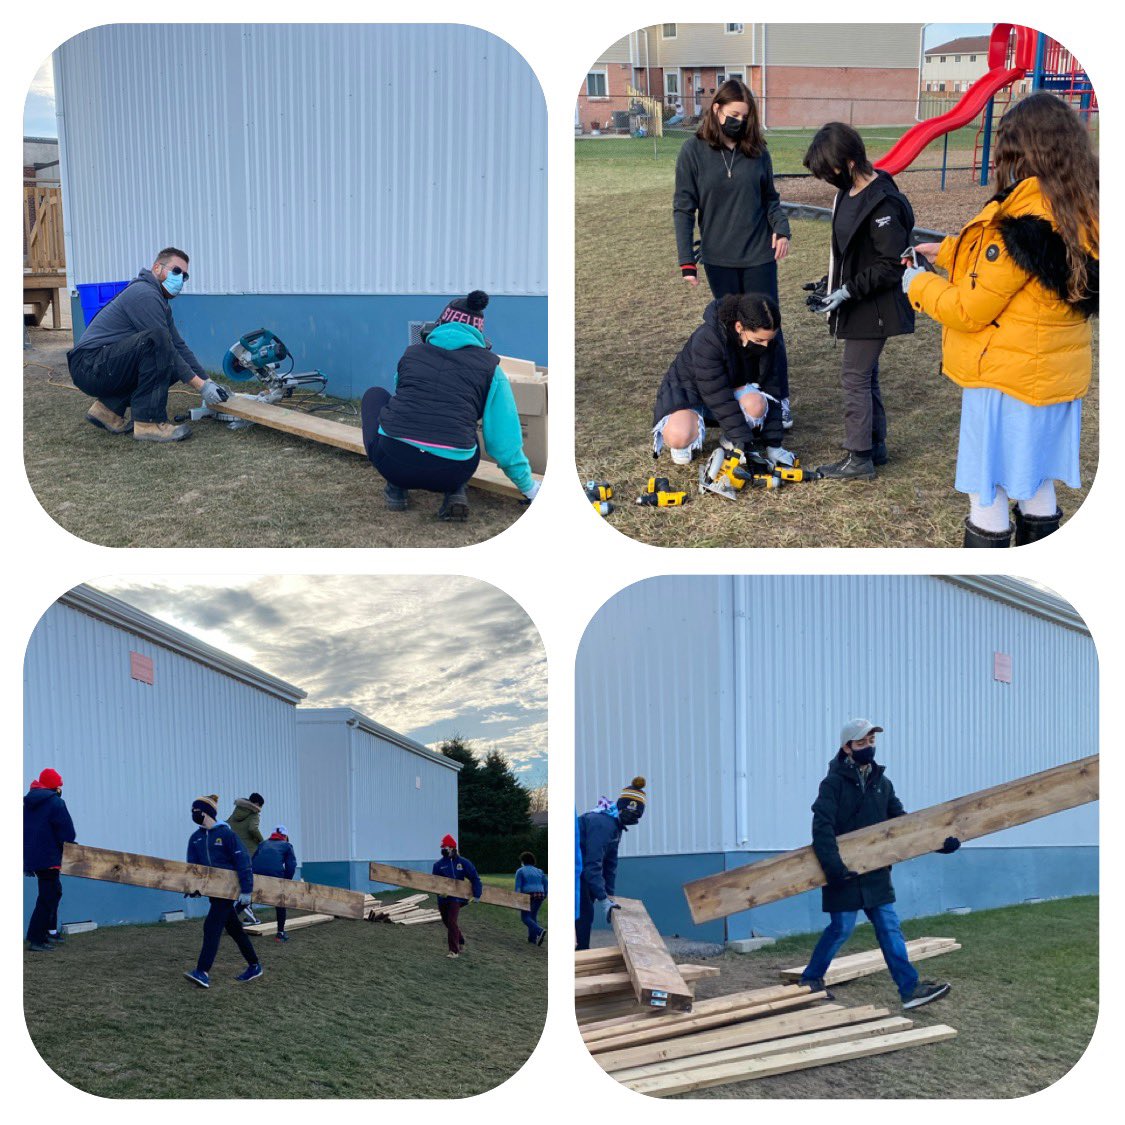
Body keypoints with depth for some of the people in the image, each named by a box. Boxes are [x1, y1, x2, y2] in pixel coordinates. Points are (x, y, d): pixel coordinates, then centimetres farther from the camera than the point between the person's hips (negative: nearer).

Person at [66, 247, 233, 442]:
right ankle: (149, 422, -26)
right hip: (89, 366, -10)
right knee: (156, 340, -29)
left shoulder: (161, 302, 17)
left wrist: (208, 381, 8)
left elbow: (179, 346, 18)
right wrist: (201, 386, -17)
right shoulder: (144, 294, -15)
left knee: (173, 367, 4)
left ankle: (109, 407, 8)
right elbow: (164, 344, -19)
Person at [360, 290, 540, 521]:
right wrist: (529, 487, 21)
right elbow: (504, 440, 6)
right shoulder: (490, 367, 9)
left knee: (375, 396, 32)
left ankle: (396, 489, 21)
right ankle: (455, 492, 8)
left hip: (392, 461, 1)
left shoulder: (412, 353, 17)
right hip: (449, 473, -1)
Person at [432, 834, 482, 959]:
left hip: (456, 898, -4)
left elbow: (475, 878, 0)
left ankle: (454, 950, -11)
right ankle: (460, 942, 37)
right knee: (448, 923, 15)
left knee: (452, 923, -15)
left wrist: (476, 894, -6)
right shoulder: (438, 864, 3)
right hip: (443, 899, 4)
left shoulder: (462, 862, -2)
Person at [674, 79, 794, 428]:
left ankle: (780, 400, 10)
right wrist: (687, 261, -9)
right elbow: (683, 208, -4)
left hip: (759, 256, 1)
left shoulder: (757, 150, 0)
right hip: (719, 260, -1)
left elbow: (770, 197, 10)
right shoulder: (694, 151, -6)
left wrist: (781, 229, -9)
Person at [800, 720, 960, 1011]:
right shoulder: (834, 783, -10)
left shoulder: (881, 783, 10)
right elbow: (822, 829, -19)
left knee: (890, 928, 3)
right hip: (845, 874, -6)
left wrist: (938, 842, 0)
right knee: (841, 928, -1)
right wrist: (833, 865, -30)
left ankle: (911, 988, 2)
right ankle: (810, 979, 16)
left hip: (875, 873, 6)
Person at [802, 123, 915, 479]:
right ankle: (876, 444, 31)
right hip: (857, 303, 9)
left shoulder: (883, 203, -23)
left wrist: (846, 292, -23)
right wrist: (830, 283, 9)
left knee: (855, 376, -3)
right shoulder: (848, 193, 5)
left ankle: (860, 458, 6)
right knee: (866, 374, 18)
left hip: (874, 308, -9)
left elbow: (890, 266, -23)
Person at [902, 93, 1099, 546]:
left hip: (1006, 379, -8)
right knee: (1036, 487, 20)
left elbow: (970, 310, -18)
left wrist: (919, 285, -1)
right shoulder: (1082, 213, 1)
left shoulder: (1021, 225, -25)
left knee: (986, 495, 4)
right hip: (1057, 374, 8)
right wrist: (949, 252, 16)